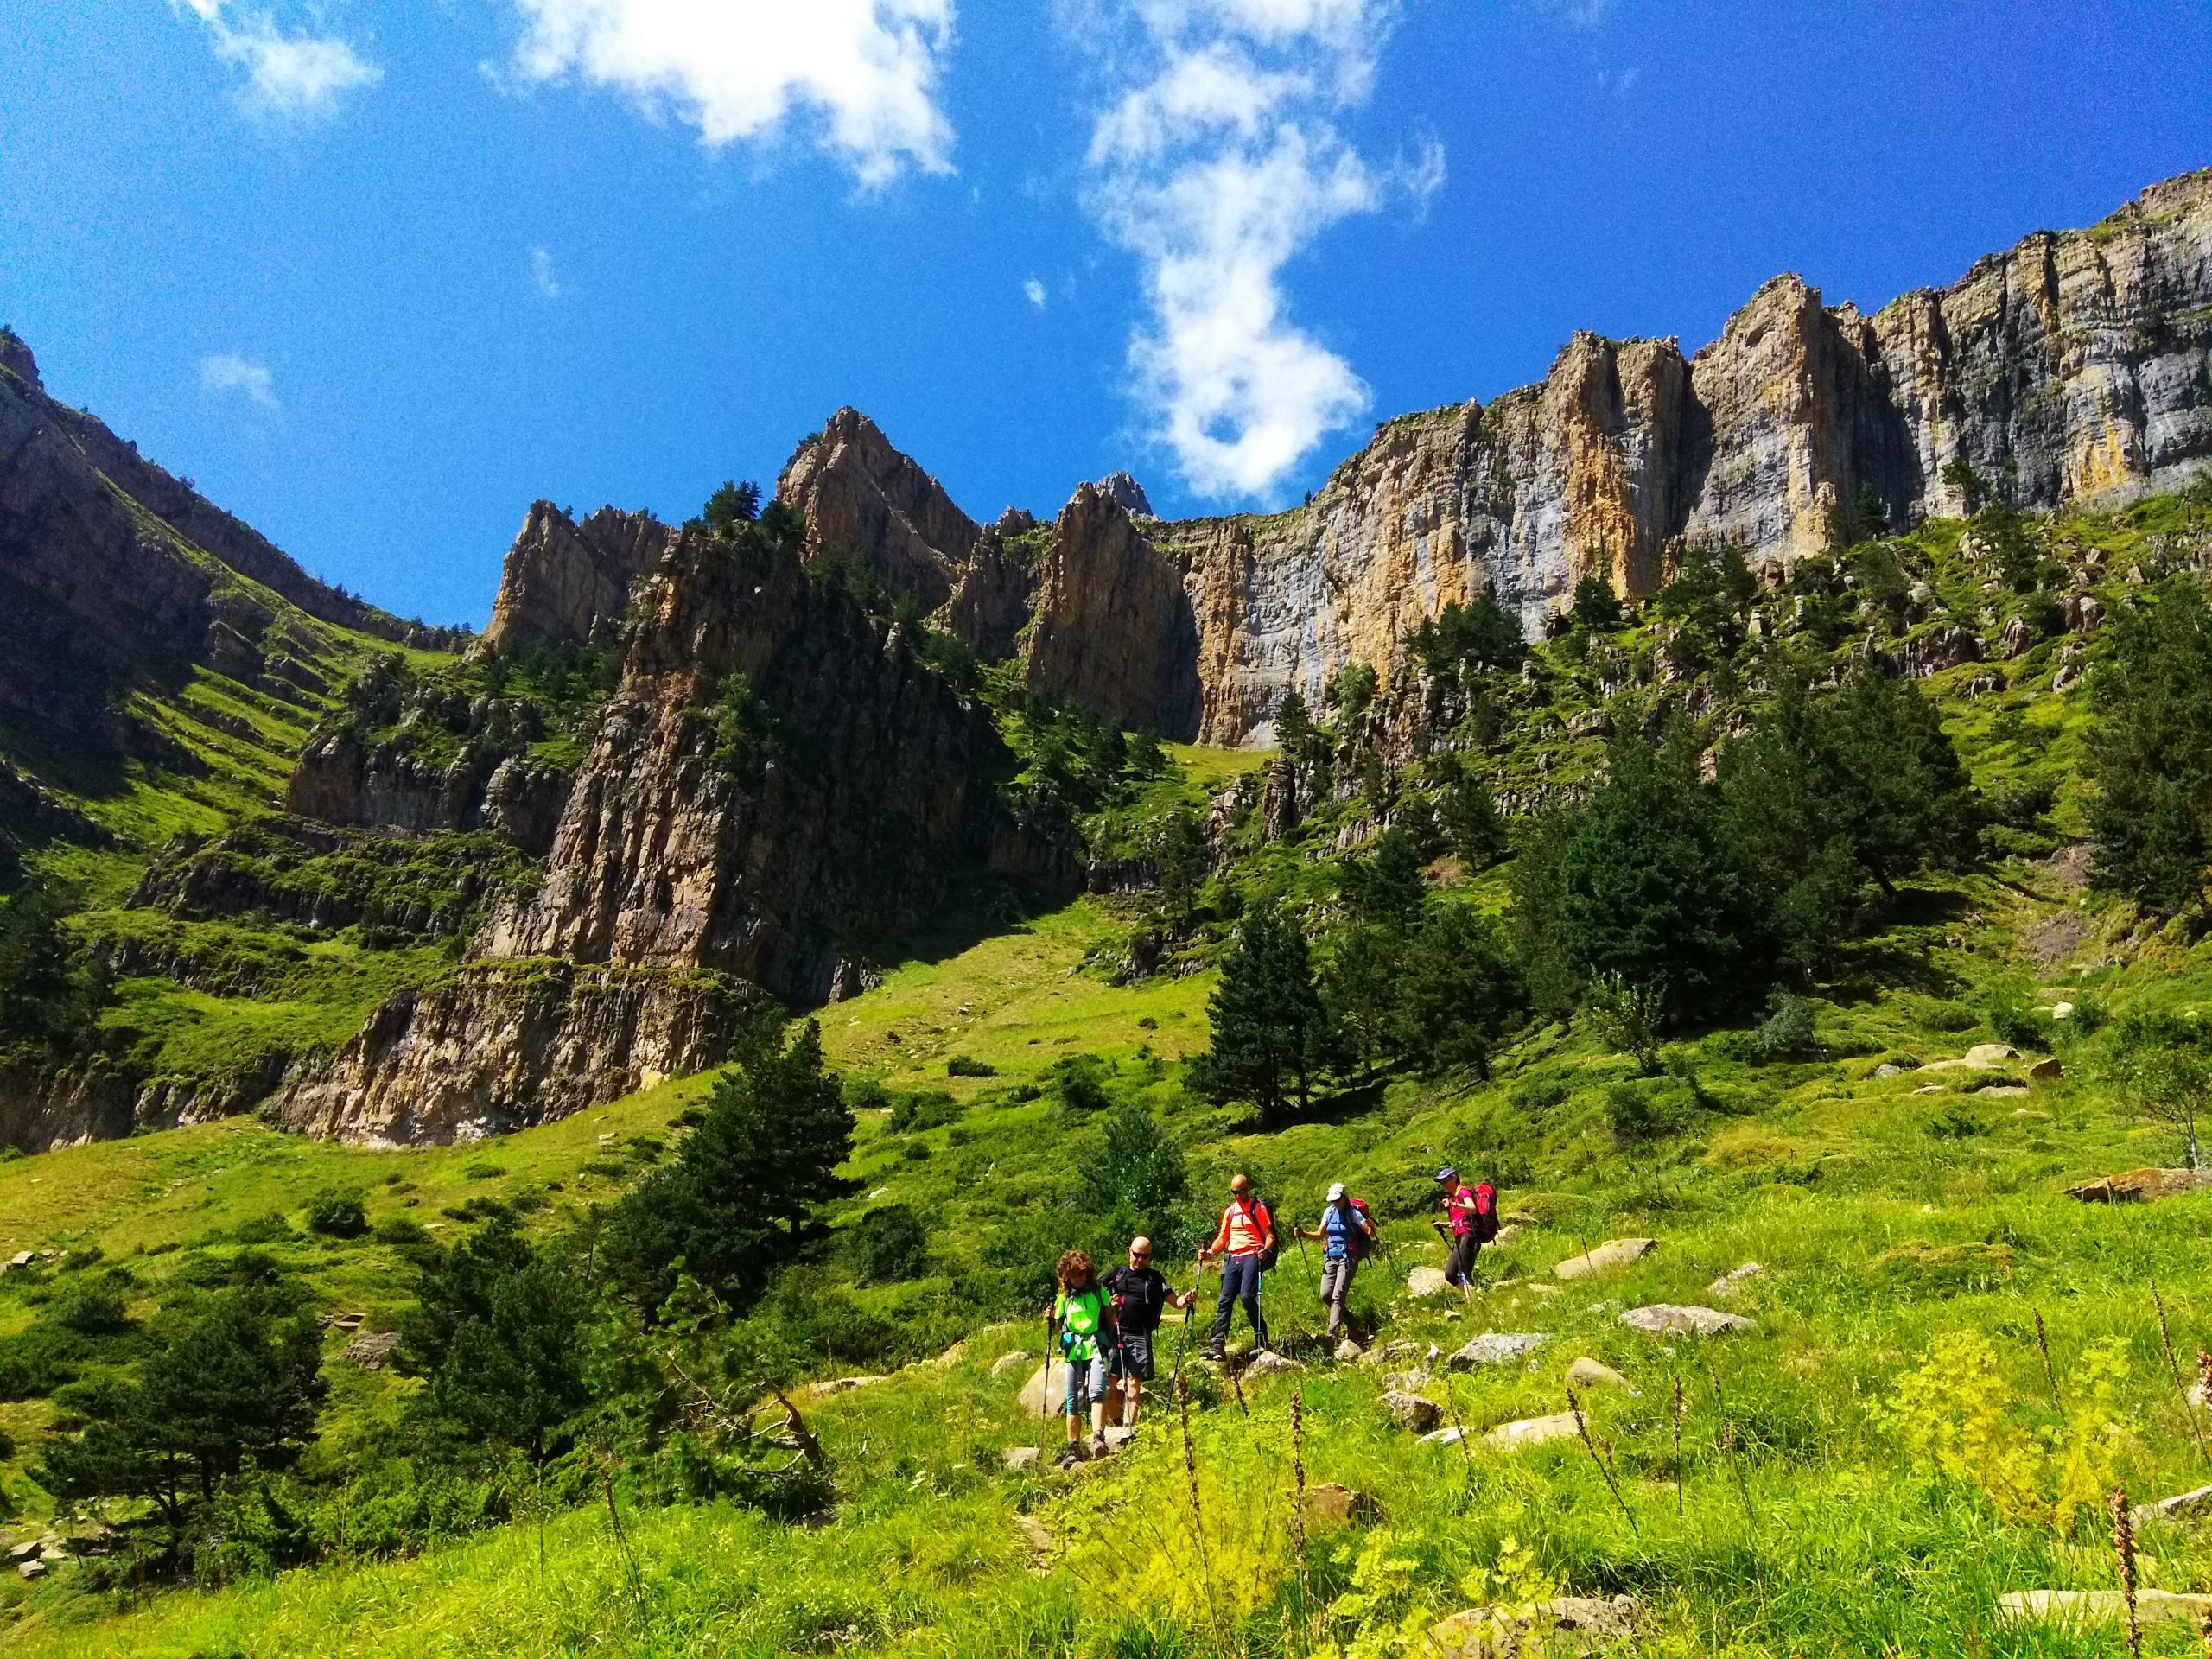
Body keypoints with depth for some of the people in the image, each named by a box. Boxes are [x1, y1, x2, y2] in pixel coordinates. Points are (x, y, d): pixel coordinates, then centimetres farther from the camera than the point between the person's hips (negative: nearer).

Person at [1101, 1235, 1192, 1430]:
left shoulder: (1155, 1278, 13)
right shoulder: (1115, 1274, 13)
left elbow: (1174, 1300, 7)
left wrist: (1186, 1299, -14)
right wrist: (1108, 1305, -10)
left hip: (1140, 1337, 0)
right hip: (1114, 1334, 0)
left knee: (1134, 1382, -3)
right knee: (1110, 1381, -5)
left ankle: (1128, 1426, -2)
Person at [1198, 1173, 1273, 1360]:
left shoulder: (1258, 1208, 4)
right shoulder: (1229, 1211, 19)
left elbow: (1270, 1235, -1)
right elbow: (1222, 1238, 22)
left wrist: (1266, 1249, -22)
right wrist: (1210, 1253, 5)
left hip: (1252, 1257, -5)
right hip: (1233, 1259, 5)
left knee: (1247, 1296, -22)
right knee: (1226, 1300, -4)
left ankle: (1261, 1337, -4)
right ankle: (1218, 1344, -9)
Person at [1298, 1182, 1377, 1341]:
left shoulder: (1353, 1212, -8)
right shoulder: (1329, 1211, 9)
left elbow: (1370, 1232, -16)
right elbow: (1320, 1234, 15)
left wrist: (1371, 1226, -39)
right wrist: (1304, 1234, -1)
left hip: (1347, 1258, -6)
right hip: (1330, 1257, 6)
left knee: (1337, 1296, -14)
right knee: (1325, 1295, 0)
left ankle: (1332, 1334, -15)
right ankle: (1345, 1317, 26)